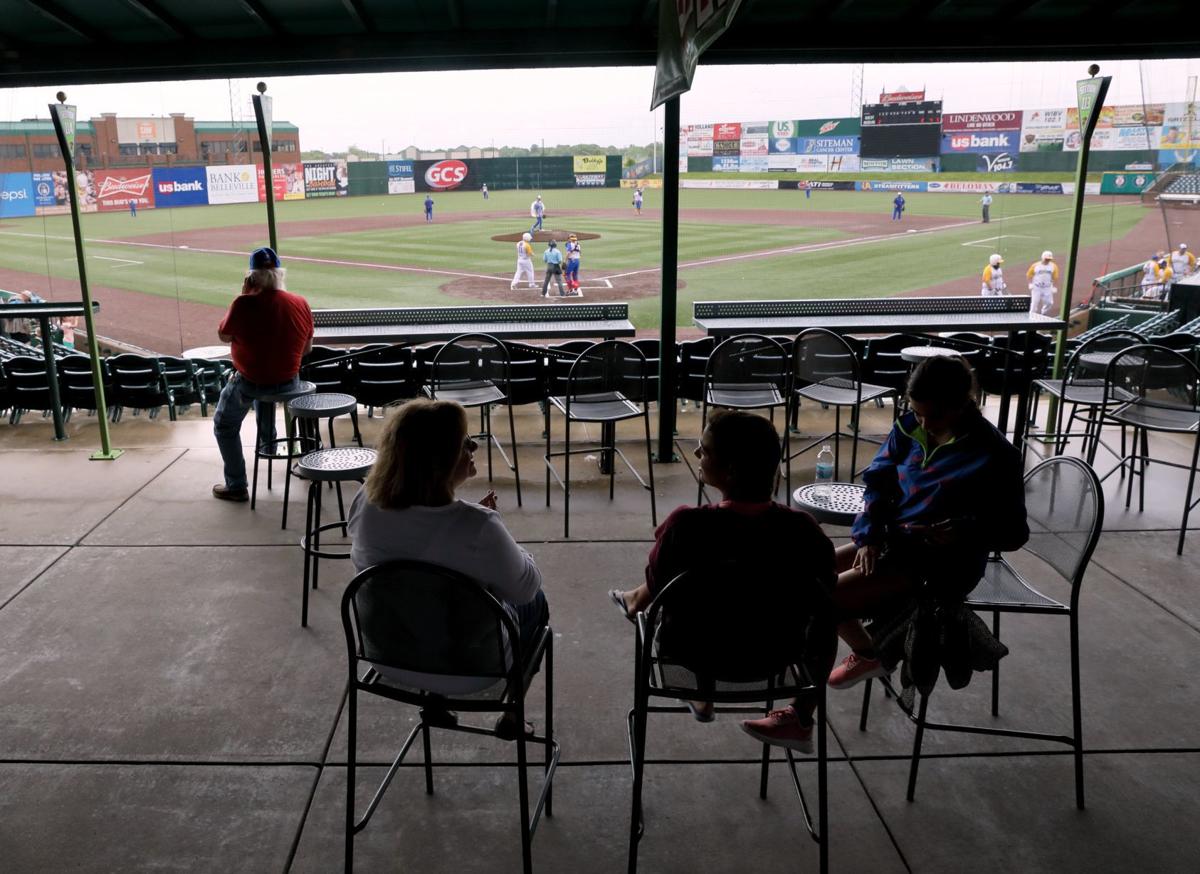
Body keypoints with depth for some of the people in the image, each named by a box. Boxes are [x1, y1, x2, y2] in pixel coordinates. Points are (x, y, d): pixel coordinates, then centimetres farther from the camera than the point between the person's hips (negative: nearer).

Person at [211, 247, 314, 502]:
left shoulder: (244, 304, -21)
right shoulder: (301, 303, -8)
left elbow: (224, 336, -3)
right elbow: (307, 348, 4)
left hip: (250, 383, -5)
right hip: (289, 382, 5)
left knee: (224, 425, 21)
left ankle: (236, 486, 21)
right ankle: (268, 441, 52)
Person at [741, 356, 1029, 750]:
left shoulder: (993, 454, -16)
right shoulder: (909, 428, 0)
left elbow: (1014, 532, -10)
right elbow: (879, 481, 8)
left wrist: (965, 533, -29)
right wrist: (869, 536, -7)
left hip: (939, 563, -8)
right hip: (893, 539, 8)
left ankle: (800, 720, -8)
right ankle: (867, 654, 24)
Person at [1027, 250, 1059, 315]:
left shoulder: (1053, 266, -1)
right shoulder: (1035, 265, -6)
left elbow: (1055, 278, 4)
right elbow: (1029, 274, 3)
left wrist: (1054, 287, 0)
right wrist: (1030, 284, -5)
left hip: (1047, 288, 2)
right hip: (1036, 287, -2)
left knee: (1049, 302, 0)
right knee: (1035, 302, -2)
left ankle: (1043, 315, 22)